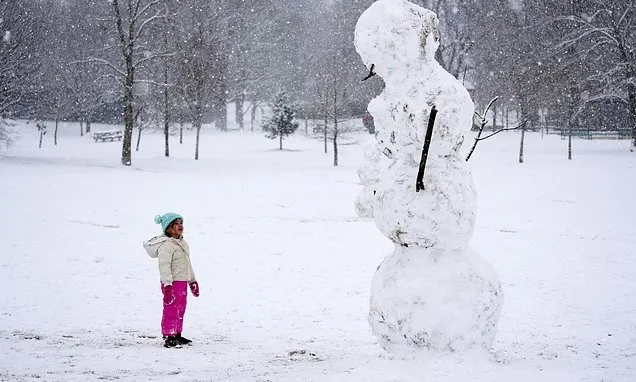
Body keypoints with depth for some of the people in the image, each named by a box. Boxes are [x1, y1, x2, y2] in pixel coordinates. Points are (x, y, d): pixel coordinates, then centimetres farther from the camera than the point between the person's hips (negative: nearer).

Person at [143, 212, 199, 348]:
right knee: (171, 310, -7)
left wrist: (193, 281, 28)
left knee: (180, 309, 16)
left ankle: (177, 335, 27)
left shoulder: (182, 243, 15)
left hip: (182, 282, 10)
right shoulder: (166, 245, -16)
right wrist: (167, 284, -29)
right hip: (172, 283, -10)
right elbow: (164, 265, -23)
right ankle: (168, 338, -4)